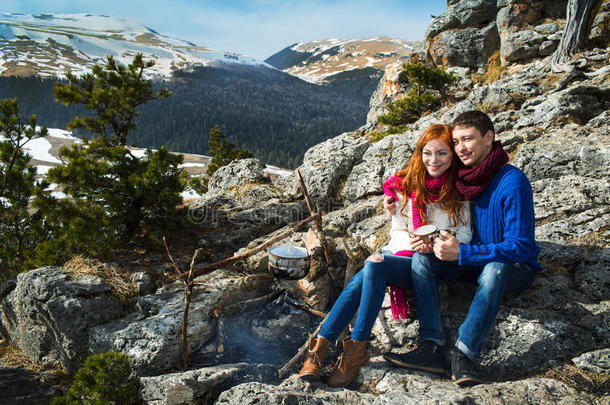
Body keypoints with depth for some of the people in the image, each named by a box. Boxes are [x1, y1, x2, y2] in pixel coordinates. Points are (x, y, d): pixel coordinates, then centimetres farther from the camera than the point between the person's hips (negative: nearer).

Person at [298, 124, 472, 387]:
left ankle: (357, 347, -27)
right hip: (400, 254, 4)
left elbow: (464, 235, 3)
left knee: (373, 265, -33)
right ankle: (319, 348, -30)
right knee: (359, 282, -29)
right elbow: (397, 231, 11)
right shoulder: (406, 186, 10)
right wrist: (411, 243, -11)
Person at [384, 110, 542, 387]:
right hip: (473, 262, 6)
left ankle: (466, 353, -31)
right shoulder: (460, 178, 0)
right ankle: (431, 348, -27)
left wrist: (462, 253, -31)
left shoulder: (512, 182, -20)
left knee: (494, 269, -39)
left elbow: (521, 247, -24)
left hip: (515, 268, -6)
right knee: (422, 258, -16)